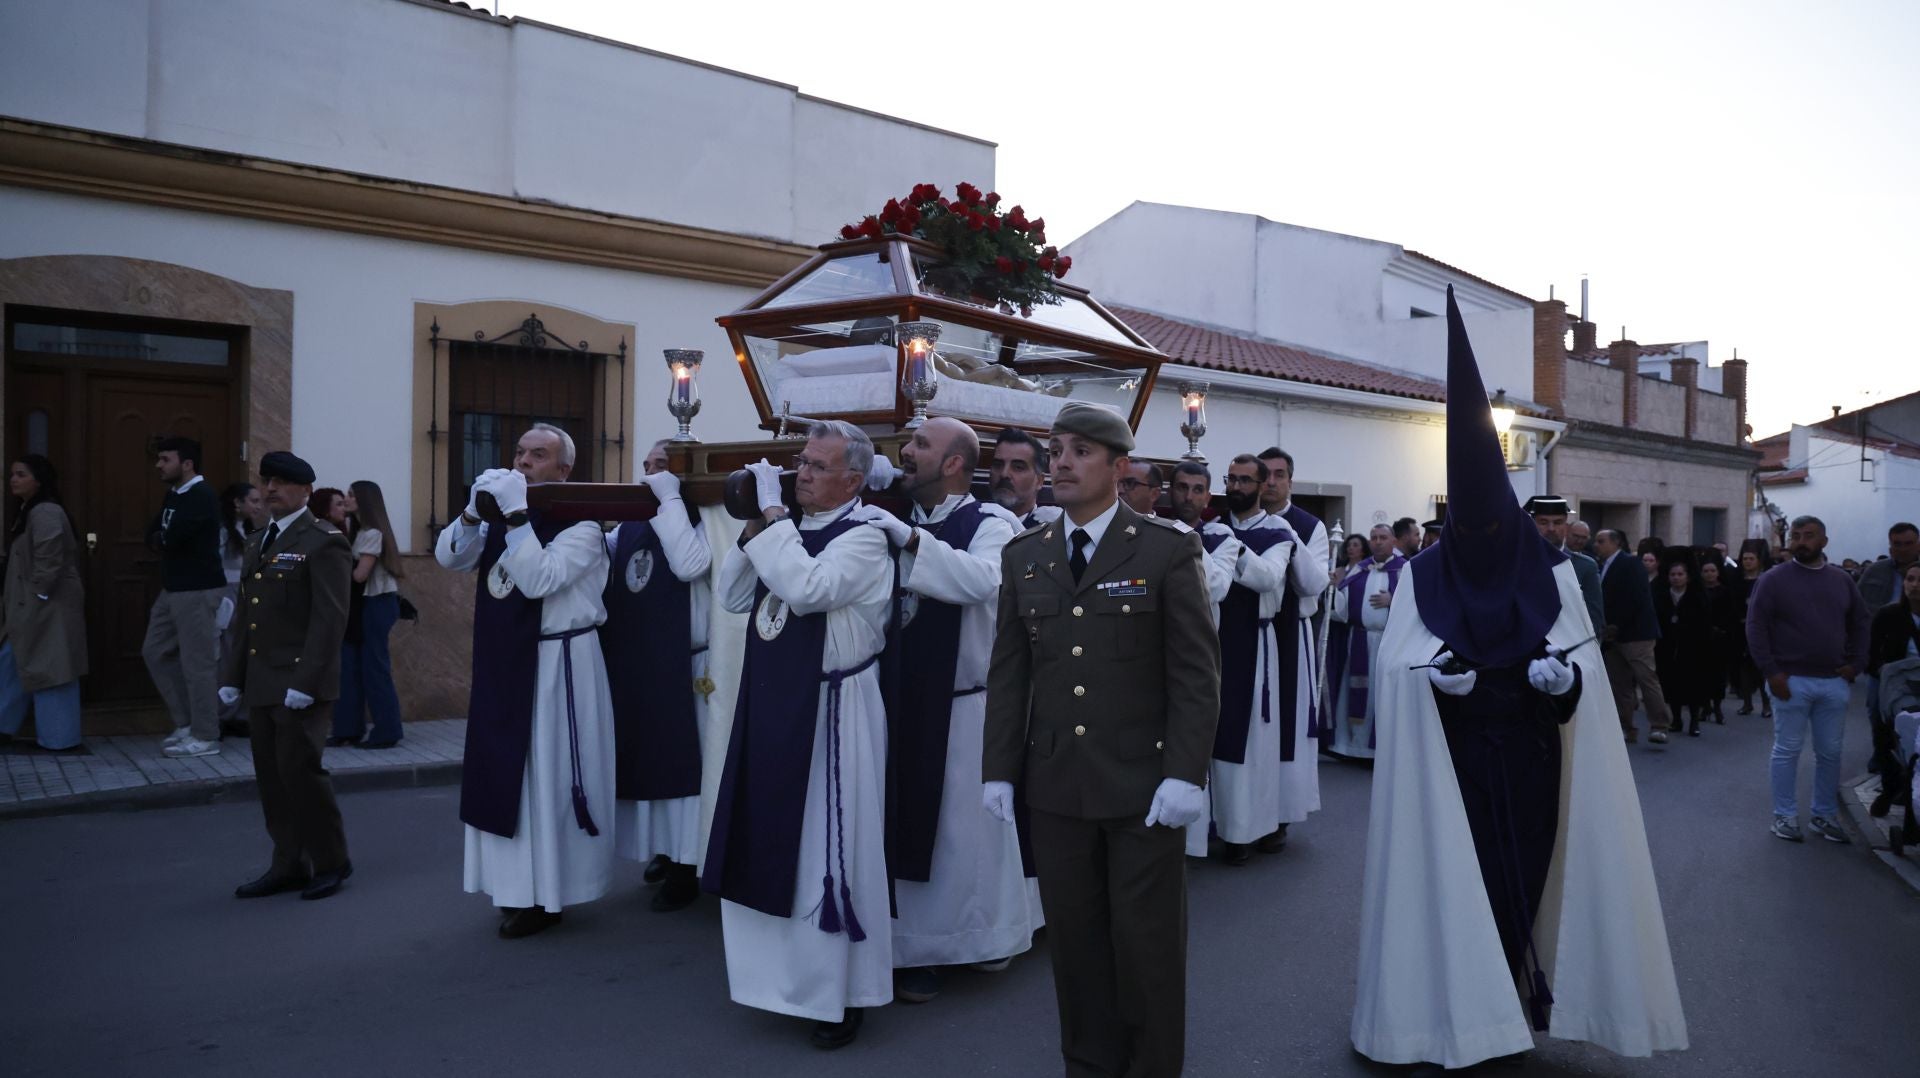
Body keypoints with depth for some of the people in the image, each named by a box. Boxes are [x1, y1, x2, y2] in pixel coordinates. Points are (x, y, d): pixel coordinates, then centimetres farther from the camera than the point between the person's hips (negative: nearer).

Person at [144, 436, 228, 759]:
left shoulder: (202, 496, -16)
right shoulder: (173, 495, 14)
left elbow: (172, 536, -24)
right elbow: (153, 535, 10)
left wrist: (162, 538, -3)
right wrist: (165, 538, -10)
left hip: (199, 590, -10)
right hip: (173, 589, 10)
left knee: (197, 663, -5)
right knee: (155, 653, 15)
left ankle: (205, 737, 3)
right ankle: (187, 722, 24)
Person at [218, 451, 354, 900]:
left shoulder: (323, 542, -8)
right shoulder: (258, 543, 17)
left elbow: (330, 618, -15)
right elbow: (246, 615, 19)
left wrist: (305, 681, -20)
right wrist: (233, 675, 13)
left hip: (300, 683, -8)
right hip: (260, 685, 8)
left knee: (300, 769, -7)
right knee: (271, 777, 9)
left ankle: (331, 861, 9)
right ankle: (288, 865, 18)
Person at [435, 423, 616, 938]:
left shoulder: (580, 526, -12)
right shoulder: (503, 516, 10)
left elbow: (537, 580, -25)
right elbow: (449, 558, 2)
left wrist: (516, 516, -25)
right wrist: (475, 509, -13)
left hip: (556, 665, -7)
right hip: (503, 663, 7)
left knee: (548, 776, 0)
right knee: (505, 774, 14)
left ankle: (547, 893, 13)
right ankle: (518, 885, 27)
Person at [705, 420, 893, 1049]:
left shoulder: (864, 537, -13)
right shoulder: (788, 529, 10)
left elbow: (807, 589, -29)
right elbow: (733, 598, 8)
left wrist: (771, 514, -21)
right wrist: (755, 525, -3)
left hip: (832, 712, -8)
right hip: (771, 706, 8)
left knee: (827, 850, 2)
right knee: (770, 845, 17)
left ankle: (841, 992, 18)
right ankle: (787, 971, 35)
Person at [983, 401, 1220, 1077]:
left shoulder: (1168, 550, -3)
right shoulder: (1022, 556, 8)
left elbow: (1196, 672, -6)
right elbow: (1008, 672, 9)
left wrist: (1186, 773, -13)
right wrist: (999, 769, 4)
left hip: (1143, 782, -3)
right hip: (1055, 785, 4)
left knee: (1147, 941, 7)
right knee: (1074, 938, 11)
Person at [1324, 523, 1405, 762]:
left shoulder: (1405, 569, 1)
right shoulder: (1359, 570, 13)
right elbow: (1343, 604, 7)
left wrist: (1393, 600, -17)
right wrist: (1332, 589, -11)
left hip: (1391, 642, -4)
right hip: (1359, 641, 4)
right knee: (1359, 692, 6)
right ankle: (1358, 744, 14)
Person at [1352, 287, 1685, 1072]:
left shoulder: (1551, 571, 2)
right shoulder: (1425, 575, -1)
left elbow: (1582, 658, 3)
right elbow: (1397, 660, -5)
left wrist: (1561, 670, -19)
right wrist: (1432, 667, -25)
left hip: (1530, 749, 1)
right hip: (1457, 751, -1)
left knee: (1527, 859, 4)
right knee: (1461, 863, 0)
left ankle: (1529, 982, 20)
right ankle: (1467, 998, 11)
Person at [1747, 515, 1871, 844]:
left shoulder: (1842, 580, 8)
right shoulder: (1774, 580, -6)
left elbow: (1860, 623, 15)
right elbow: (1755, 627, -8)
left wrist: (1856, 663, 3)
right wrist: (1771, 672, -13)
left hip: (1834, 682, 4)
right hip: (1791, 681, -4)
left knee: (1830, 752, 10)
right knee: (1787, 751, 2)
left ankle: (1825, 815, 22)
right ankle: (1785, 816, 11)